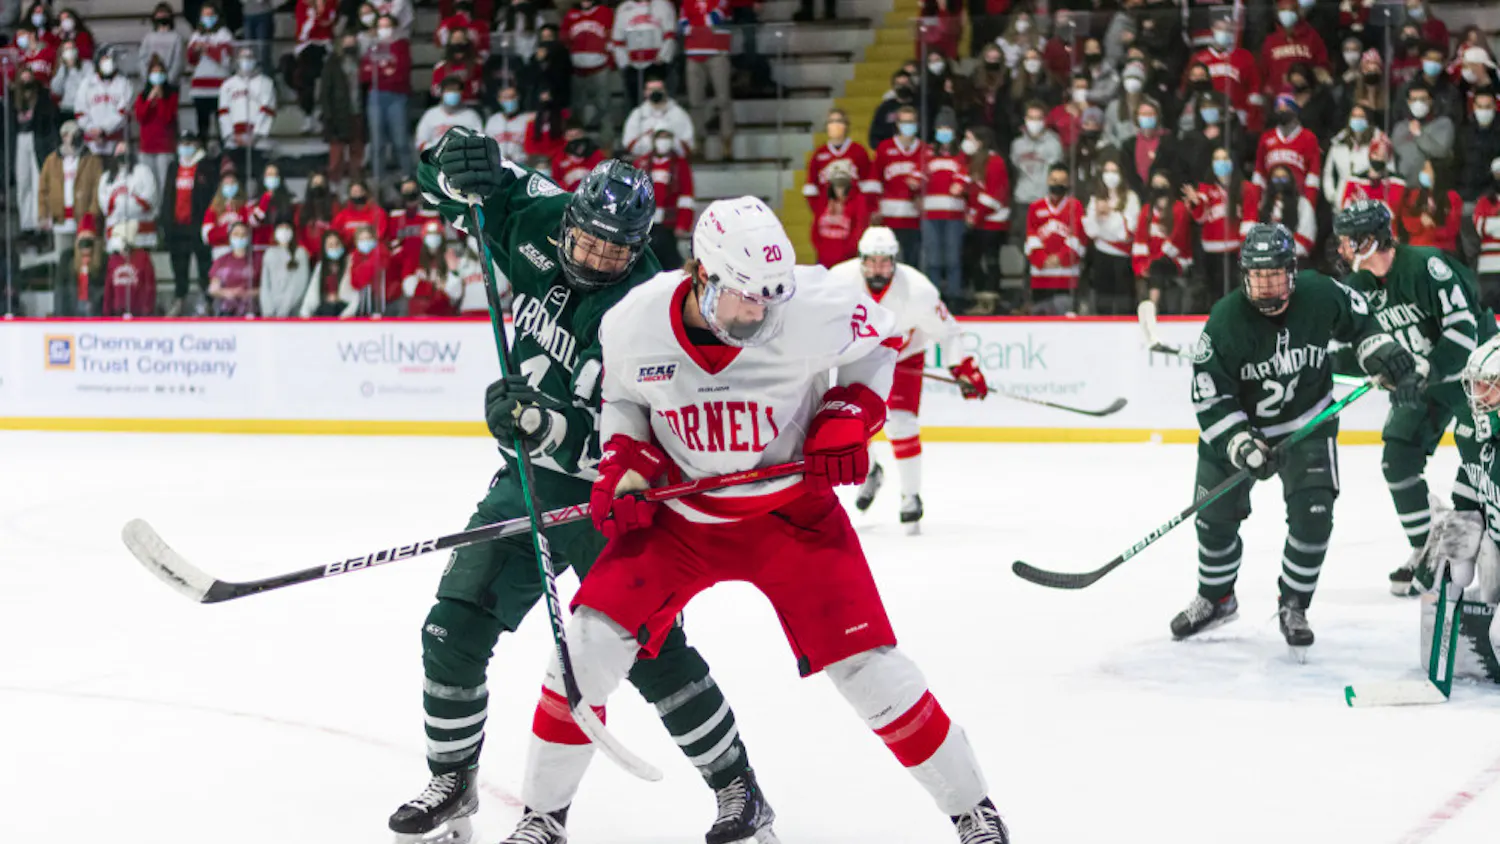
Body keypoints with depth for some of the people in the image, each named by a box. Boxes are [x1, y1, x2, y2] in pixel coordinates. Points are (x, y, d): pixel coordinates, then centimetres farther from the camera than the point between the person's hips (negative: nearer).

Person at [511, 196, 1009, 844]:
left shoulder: (811, 310, -23)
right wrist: (622, 464, -9)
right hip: (679, 514, 2)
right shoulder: (632, 324, -16)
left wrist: (848, 416, -12)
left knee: (864, 664, -9)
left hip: (791, 509, -2)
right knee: (592, 638, -11)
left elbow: (877, 336, 0)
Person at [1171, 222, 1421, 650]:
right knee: (1216, 516, 5)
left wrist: (1388, 358, -10)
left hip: (1307, 421, 1)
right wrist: (1243, 446, -32)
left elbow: (1359, 321, 3)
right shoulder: (1225, 322, -26)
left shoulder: (1319, 295, -20)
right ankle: (1215, 599, 31)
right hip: (1236, 423, -1)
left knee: (1312, 515, -13)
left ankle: (1294, 605, 7)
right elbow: (1210, 400, -22)